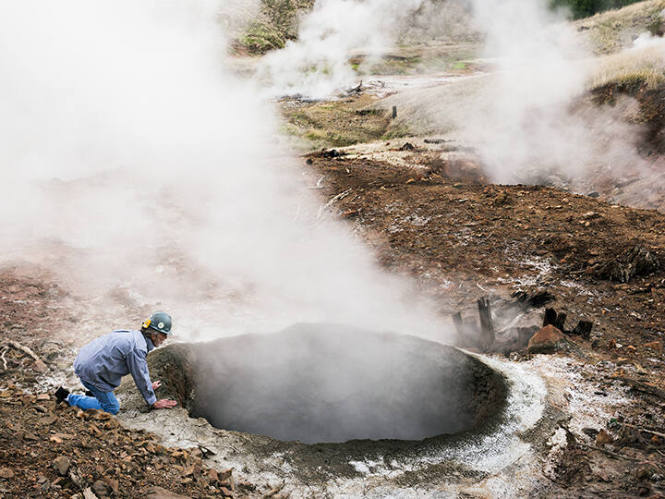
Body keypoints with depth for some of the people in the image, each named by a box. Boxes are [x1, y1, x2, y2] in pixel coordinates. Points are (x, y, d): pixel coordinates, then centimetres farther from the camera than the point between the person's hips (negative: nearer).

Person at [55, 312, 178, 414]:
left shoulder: (135, 335, 9)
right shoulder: (138, 348, -20)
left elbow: (142, 367, 25)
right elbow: (141, 377, -13)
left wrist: (148, 385, 36)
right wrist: (154, 403, -2)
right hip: (90, 371, -10)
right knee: (112, 408, 1)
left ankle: (95, 392, 27)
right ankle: (69, 398, 3)